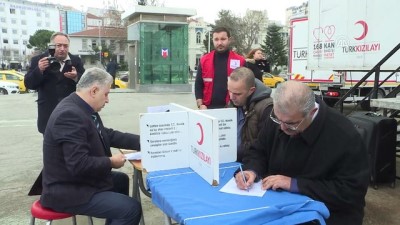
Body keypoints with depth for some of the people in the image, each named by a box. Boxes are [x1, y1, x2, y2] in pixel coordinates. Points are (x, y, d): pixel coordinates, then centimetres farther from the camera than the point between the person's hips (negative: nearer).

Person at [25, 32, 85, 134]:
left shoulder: (76, 61, 4)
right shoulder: (38, 60, -1)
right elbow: (29, 84, -5)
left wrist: (76, 77, -20)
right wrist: (39, 70, -23)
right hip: (49, 114, -1)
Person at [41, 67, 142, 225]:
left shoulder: (83, 109, 4)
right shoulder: (70, 114, -27)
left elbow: (107, 134, 11)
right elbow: (79, 165, -33)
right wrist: (111, 162, -16)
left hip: (77, 180, 11)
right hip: (68, 191, -11)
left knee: (121, 180, 29)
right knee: (132, 209, -16)